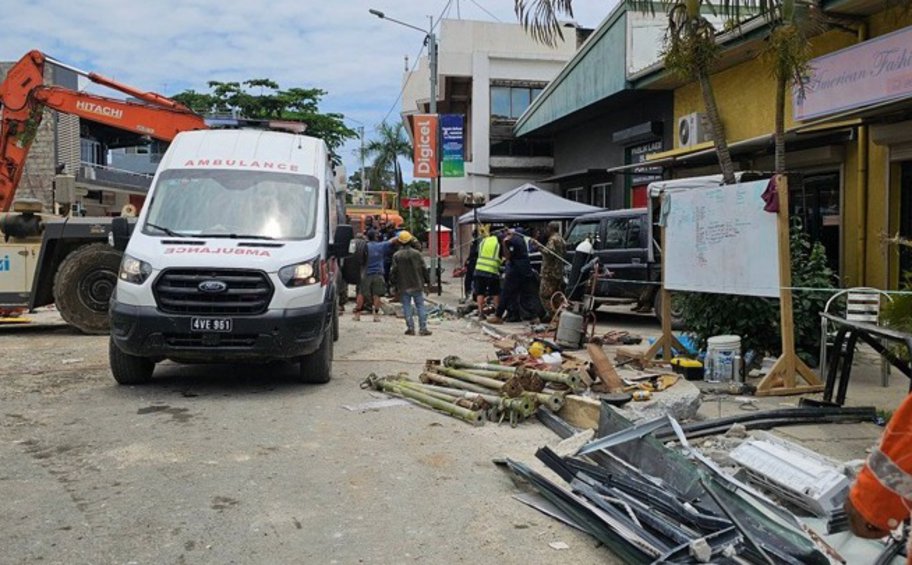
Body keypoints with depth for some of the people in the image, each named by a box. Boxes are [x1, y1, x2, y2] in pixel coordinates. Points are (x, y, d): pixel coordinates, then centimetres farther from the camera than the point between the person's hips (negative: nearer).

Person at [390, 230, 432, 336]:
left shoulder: (396, 256, -5)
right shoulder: (416, 253, -4)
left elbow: (393, 271, -3)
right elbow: (423, 268, 0)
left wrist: (394, 284, 9)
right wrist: (427, 280, 10)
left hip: (403, 286, 0)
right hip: (417, 284, 0)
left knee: (406, 306, 7)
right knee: (420, 305, 5)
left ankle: (410, 328, 5)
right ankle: (423, 328, 3)